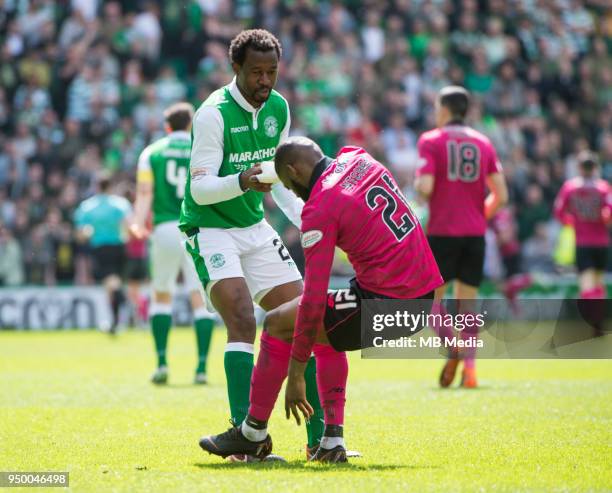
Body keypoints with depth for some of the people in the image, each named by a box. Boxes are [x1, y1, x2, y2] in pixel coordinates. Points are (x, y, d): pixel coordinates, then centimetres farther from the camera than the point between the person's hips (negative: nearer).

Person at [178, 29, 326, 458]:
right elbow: (200, 188, -23)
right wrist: (241, 183, -40)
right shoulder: (213, 114, -19)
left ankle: (319, 437, 8)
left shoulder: (278, 108, 4)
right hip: (210, 228, -7)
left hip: (255, 228, 7)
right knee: (242, 322, -24)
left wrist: (305, 218, 5)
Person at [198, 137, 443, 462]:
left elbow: (314, 298, -14)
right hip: (425, 292, 9)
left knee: (277, 324, 4)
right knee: (324, 332, 27)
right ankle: (332, 441, 20)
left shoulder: (319, 209, -12)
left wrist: (296, 375, -9)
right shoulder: (357, 159, 8)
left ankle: (253, 433, 13)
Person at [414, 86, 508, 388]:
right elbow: (500, 195, 5)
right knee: (467, 304, 8)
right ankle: (469, 367, -5)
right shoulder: (483, 143, 10)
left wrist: (418, 189, 9)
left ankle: (451, 349, -19)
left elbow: (425, 187, -14)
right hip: (475, 234, 4)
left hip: (442, 233, -4)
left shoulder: (430, 141, -2)